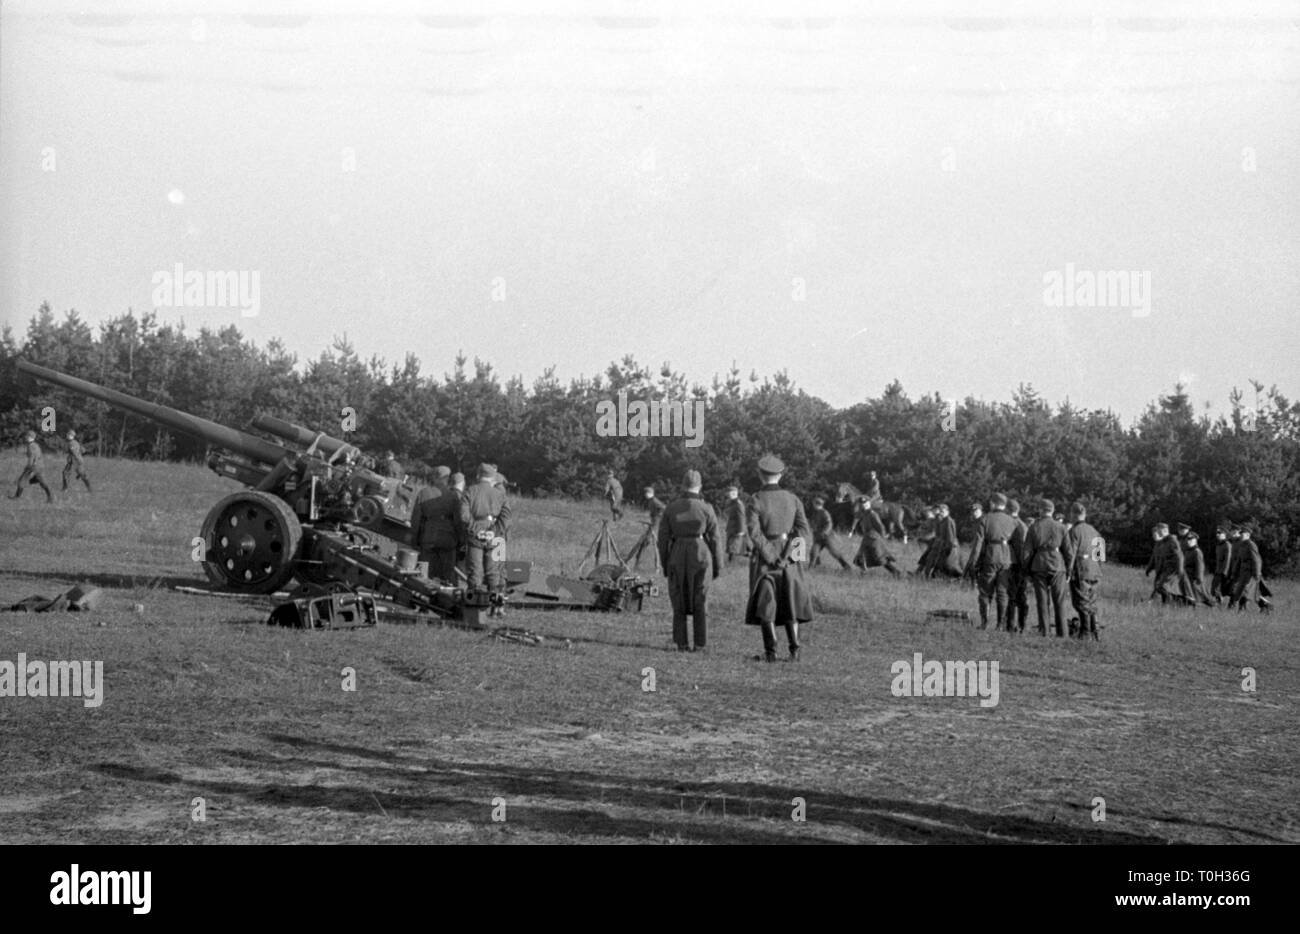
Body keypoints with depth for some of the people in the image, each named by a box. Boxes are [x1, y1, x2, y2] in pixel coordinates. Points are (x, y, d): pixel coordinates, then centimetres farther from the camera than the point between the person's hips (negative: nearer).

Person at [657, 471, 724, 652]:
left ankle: (681, 643, 7)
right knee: (700, 602, 7)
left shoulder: (670, 508, -1)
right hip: (700, 556, -1)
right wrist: (718, 566, 5)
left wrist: (665, 565, 9)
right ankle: (699, 644, 4)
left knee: (679, 602, 11)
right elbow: (715, 539, -3)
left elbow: (663, 538, 0)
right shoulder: (706, 509, -6)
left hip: (677, 556, 1)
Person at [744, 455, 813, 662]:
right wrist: (785, 555, -9)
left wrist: (771, 557, -15)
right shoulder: (792, 499, 3)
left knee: (765, 604, 3)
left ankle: (770, 651, -4)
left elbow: (753, 532, -18)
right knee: (790, 603, 10)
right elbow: (804, 530, -4)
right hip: (789, 558, 3)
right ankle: (794, 649, -1)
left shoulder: (756, 500, -8)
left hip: (764, 558, -3)